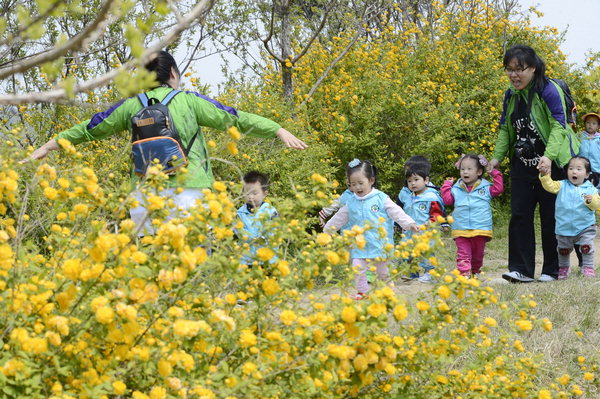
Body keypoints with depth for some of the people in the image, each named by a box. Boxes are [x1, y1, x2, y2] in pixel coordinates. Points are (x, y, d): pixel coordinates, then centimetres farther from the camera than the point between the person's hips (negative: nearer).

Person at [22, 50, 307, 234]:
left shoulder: (131, 105, 10)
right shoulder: (188, 101, 2)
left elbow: (91, 128, 20)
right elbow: (234, 118, 3)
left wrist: (50, 146, 33)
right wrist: (279, 130, 8)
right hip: (186, 192, -3)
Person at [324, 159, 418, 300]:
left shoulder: (381, 198, -5)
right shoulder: (351, 203, 5)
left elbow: (396, 212, -8)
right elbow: (339, 218, 16)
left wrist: (409, 223, -18)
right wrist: (327, 230, 21)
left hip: (380, 244, -2)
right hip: (360, 245, 2)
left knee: (383, 271, 8)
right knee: (357, 268, -10)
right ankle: (362, 292, 6)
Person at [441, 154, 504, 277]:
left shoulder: (485, 188, 5)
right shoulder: (456, 189, 8)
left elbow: (498, 189, -1)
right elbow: (447, 199, 7)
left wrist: (495, 174, -2)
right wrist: (447, 186, 5)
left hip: (480, 230, 0)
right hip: (461, 230, 0)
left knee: (478, 254, 15)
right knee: (463, 254, -8)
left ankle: (475, 272, 32)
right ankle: (464, 273, -12)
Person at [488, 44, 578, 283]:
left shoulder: (549, 91, -17)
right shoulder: (511, 95, 5)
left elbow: (559, 126, -23)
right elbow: (505, 128, 13)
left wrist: (549, 156, -36)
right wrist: (497, 156, 0)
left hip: (552, 164, -6)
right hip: (522, 165, 6)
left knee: (551, 218, 2)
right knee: (520, 215, -2)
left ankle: (552, 270, 13)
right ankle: (522, 270, -2)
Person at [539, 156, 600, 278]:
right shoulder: (562, 186, 1)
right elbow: (550, 186, -12)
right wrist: (544, 175, -27)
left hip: (585, 227, -2)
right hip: (564, 228, 2)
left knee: (586, 247, -11)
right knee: (563, 249, 13)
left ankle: (588, 267, 6)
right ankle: (563, 268, 33)